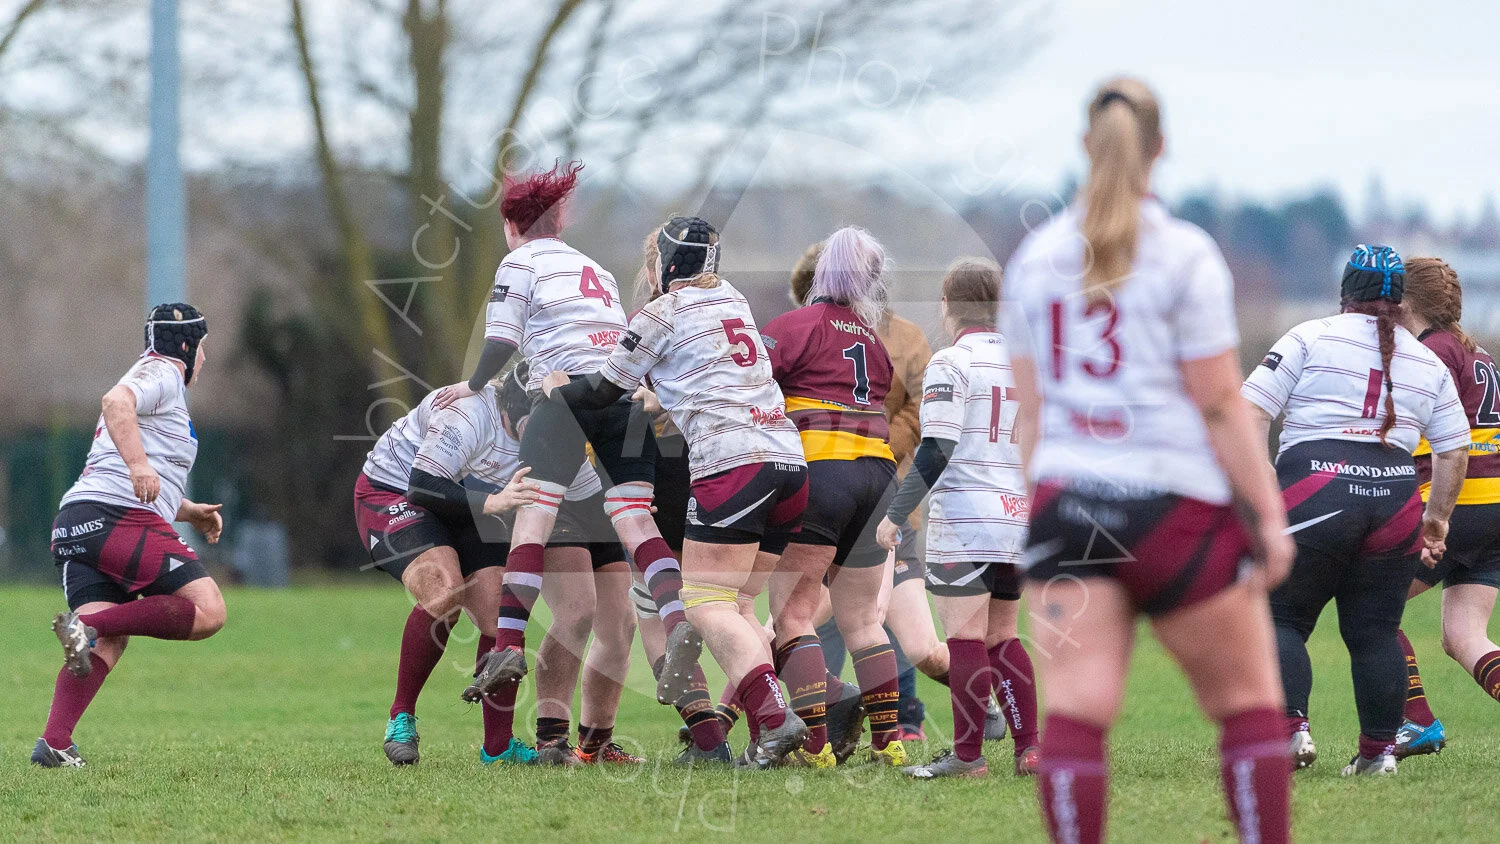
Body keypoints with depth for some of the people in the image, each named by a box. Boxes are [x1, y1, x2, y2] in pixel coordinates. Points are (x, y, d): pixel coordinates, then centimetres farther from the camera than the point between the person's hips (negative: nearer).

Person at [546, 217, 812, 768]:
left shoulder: (661, 314, 3)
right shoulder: (732, 300, 23)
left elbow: (605, 392, 10)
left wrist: (555, 390, 27)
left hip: (731, 462, -7)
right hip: (788, 457, 7)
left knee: (707, 605, -8)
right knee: (738, 604, 9)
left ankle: (774, 717, -27)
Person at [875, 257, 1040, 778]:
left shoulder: (951, 364, -8)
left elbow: (936, 451, -14)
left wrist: (896, 514, -9)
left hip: (964, 516, -7)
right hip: (1018, 518, 7)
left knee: (966, 638, -5)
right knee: (1001, 636, 14)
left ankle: (967, 755, -5)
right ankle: (1029, 748, 8)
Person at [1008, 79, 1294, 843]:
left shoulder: (1035, 256, 9)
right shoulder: (1184, 255, -6)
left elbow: (1028, 409, 12)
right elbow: (1220, 405, -8)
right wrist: (1269, 515, -3)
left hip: (1066, 506, 4)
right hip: (1176, 507, -3)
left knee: (1074, 713, -4)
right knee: (1250, 704, 9)